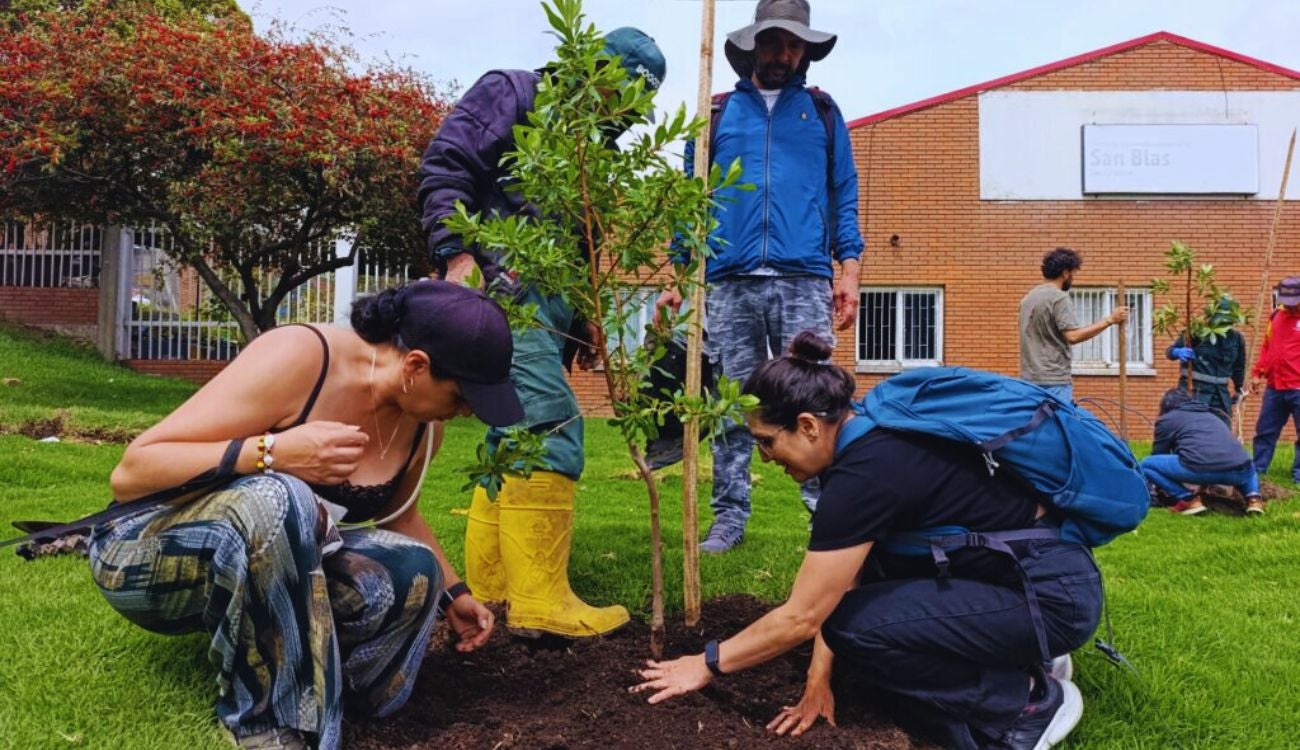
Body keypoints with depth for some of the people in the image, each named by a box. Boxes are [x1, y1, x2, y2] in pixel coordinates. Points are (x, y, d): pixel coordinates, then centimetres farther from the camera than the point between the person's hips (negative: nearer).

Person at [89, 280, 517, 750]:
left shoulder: (422, 424, -5)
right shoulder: (297, 359, -26)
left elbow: (394, 513, 16)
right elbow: (131, 473, -25)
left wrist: (452, 591, 13)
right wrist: (272, 452, -36)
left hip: (270, 570, 6)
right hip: (143, 559, -5)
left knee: (413, 574, -20)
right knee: (276, 500, -37)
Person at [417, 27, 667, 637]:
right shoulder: (513, 94, 3)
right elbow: (445, 162, -8)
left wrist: (579, 321, 20)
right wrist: (455, 251, -20)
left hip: (544, 291, 9)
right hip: (497, 276, -9)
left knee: (518, 432, 8)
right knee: (550, 426, -17)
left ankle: (488, 590, 17)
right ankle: (539, 602, -14)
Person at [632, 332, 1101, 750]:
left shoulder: (866, 473, -26)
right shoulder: (867, 442, 2)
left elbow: (799, 618, -20)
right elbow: (840, 587, 6)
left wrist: (708, 665, -7)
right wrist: (819, 678, 6)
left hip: (1054, 593, -9)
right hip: (1003, 571, 9)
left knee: (856, 628, -20)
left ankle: (1029, 705, -1)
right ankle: (1020, 655, 14)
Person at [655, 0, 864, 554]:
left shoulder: (823, 112, 16)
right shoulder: (716, 115, 16)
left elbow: (843, 197, 12)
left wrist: (849, 271, 0)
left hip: (804, 280, -1)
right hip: (730, 282, 1)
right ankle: (730, 516, 10)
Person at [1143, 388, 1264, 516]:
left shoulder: (1167, 419, 19)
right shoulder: (1211, 414, 36)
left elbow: (1158, 455, 27)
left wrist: (1161, 487, 44)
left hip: (1201, 468, -6)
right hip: (1238, 470, 6)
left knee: (1146, 464, 11)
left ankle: (1188, 500, -1)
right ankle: (1253, 498, 11)